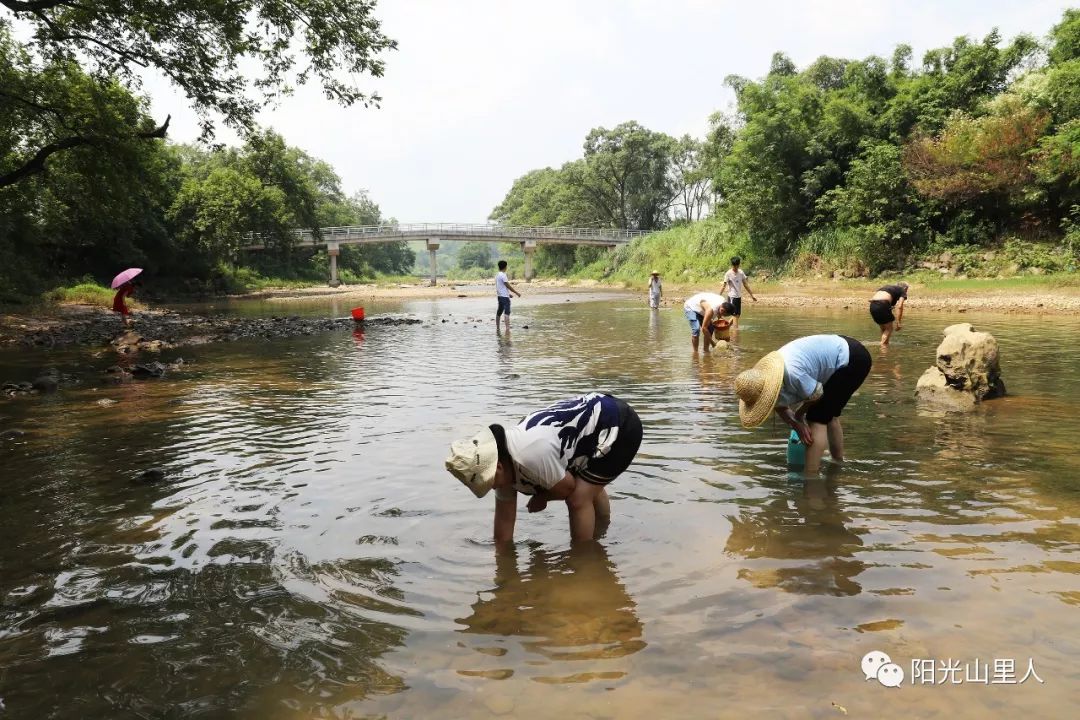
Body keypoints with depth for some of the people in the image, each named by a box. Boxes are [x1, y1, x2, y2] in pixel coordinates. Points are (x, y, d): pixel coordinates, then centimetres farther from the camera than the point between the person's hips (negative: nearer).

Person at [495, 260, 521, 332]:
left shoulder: (497, 275, 13)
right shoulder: (503, 275, -14)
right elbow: (508, 286, -15)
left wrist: (509, 293, 26)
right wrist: (516, 293, -8)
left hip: (499, 295, 9)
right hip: (504, 296, -9)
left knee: (499, 312, 15)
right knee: (507, 312, -13)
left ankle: (497, 327, 22)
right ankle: (507, 328, -21)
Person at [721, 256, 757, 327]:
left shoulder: (741, 273, 6)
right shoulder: (728, 274, -10)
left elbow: (745, 284, 13)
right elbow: (724, 286, -10)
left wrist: (752, 295, 14)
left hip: (739, 296, 6)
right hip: (732, 297, -6)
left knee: (738, 314, 9)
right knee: (735, 314, -9)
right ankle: (736, 329, -6)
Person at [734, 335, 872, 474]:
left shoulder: (792, 374, -35)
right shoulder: (769, 380, -8)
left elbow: (817, 395, -17)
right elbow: (780, 407, 8)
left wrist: (798, 416, 1)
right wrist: (796, 425, -10)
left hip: (853, 359, -9)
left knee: (817, 418, -9)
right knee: (829, 415, 20)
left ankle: (810, 477, -6)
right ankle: (838, 463, 39)